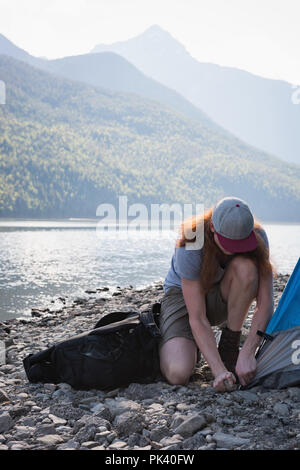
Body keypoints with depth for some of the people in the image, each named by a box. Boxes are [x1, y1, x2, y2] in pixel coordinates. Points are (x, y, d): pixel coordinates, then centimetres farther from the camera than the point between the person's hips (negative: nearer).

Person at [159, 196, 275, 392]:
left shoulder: (257, 238, -23)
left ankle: (229, 348, -17)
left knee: (246, 266, -33)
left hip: (222, 299, 3)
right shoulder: (190, 247, -32)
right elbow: (197, 318, -31)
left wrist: (247, 353, -34)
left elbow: (266, 303, -24)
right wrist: (219, 370, -38)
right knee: (177, 374, -28)